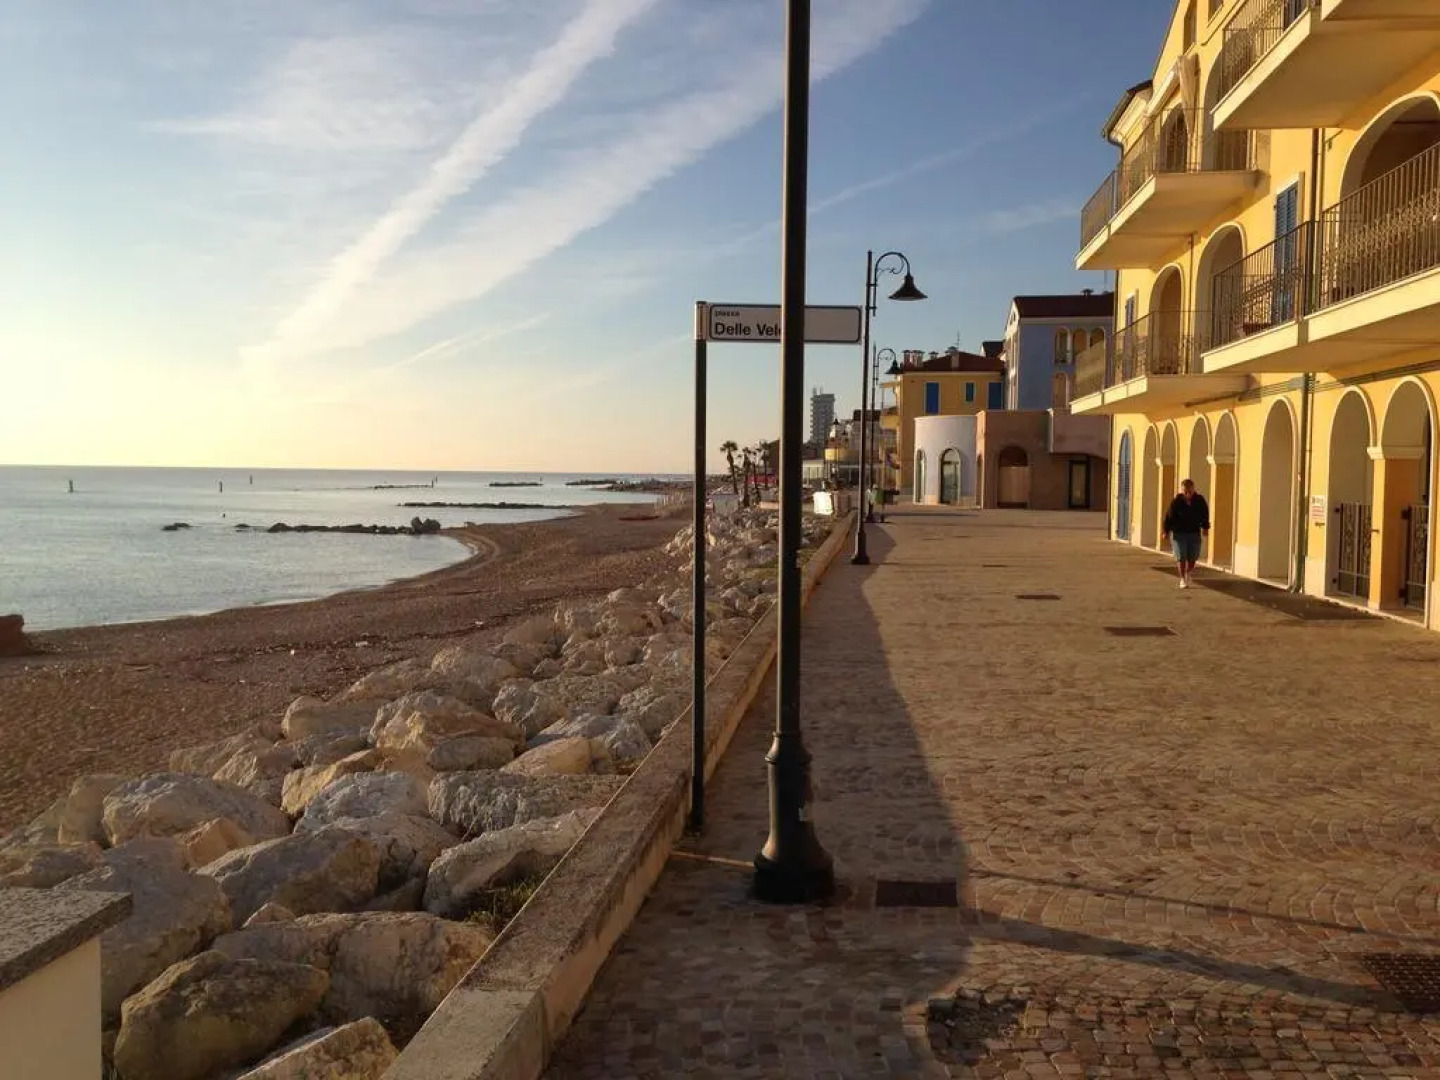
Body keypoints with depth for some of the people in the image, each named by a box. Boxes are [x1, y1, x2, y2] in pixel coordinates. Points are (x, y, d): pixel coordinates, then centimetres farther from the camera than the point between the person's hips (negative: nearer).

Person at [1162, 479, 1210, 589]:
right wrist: (1166, 531, -5)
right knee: (1181, 557, -4)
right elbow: (1169, 516, -7)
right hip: (1178, 533, -2)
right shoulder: (1176, 501, -13)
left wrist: (1205, 528, 14)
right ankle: (1183, 579, 9)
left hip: (1194, 533, 2)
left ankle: (1188, 573, 33)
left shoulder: (1200, 500, -5)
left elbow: (1205, 515, 10)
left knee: (1193, 557, 5)